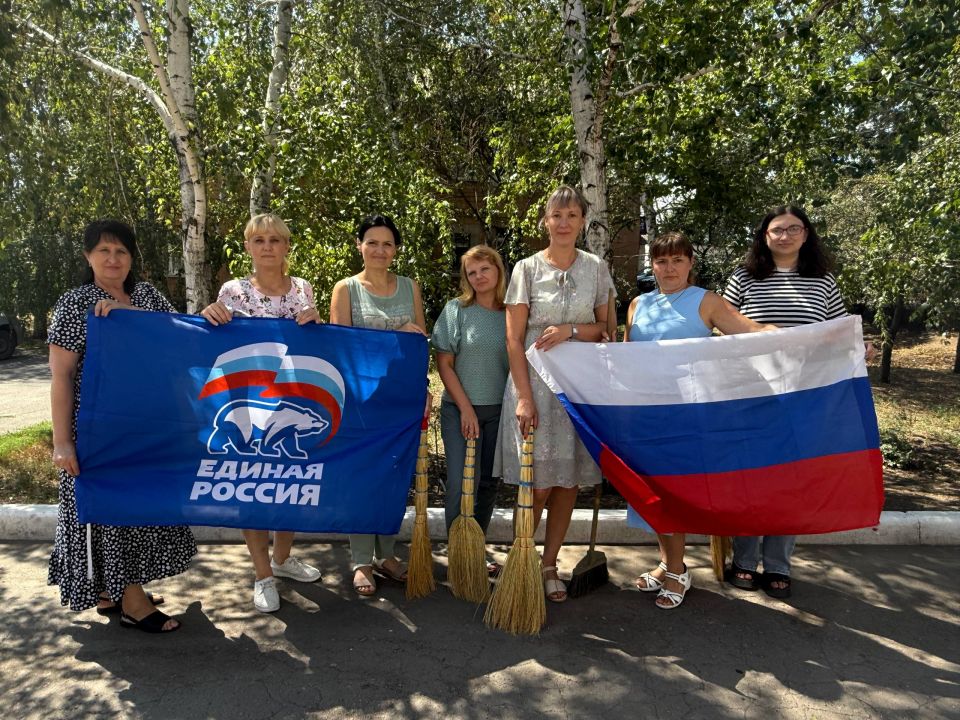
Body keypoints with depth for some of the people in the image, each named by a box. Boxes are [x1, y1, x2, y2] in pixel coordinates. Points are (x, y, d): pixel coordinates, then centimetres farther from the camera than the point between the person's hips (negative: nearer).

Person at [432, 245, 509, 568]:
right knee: (461, 484, -6)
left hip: (499, 411, 3)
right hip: (460, 410, -3)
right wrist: (466, 408, -10)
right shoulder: (456, 309, -3)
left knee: (489, 484, 11)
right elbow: (444, 364, -5)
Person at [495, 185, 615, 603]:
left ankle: (549, 565, 23)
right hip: (535, 382, -2)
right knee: (538, 483, -2)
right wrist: (524, 396, -12)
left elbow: (605, 328, 10)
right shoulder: (527, 269, -1)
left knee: (569, 479, 8)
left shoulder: (596, 269, 6)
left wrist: (571, 329, -10)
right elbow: (514, 340, -4)